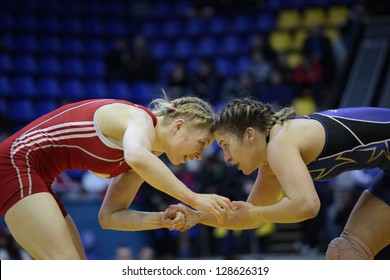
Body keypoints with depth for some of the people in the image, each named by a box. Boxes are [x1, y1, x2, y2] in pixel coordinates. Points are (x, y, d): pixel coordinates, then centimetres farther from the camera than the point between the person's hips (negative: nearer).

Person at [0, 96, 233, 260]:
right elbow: (137, 158, -42)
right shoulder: (141, 118, -15)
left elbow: (109, 216, 11)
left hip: (32, 174, 10)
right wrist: (193, 198, -38)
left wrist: (162, 220, -5)